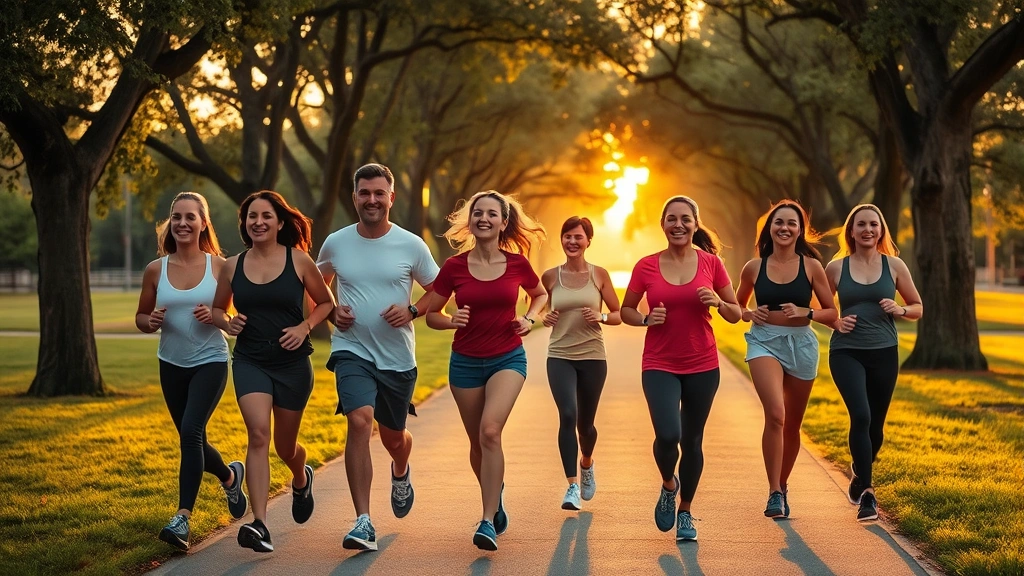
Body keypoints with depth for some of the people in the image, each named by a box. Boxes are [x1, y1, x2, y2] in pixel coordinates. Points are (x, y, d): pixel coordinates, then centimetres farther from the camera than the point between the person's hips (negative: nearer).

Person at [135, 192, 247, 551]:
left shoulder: (220, 267, -6)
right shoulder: (156, 270, 0)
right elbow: (140, 318, 10)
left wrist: (218, 317, -21)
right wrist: (151, 321, -13)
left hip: (210, 362, -4)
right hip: (172, 364, 4)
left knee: (191, 431, -22)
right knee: (192, 440, 15)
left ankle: (182, 519, -21)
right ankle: (230, 476, 47)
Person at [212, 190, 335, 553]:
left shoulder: (299, 261, -4)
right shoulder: (232, 266, 1)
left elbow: (326, 303, 6)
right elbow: (218, 308, 16)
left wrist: (304, 327, -11)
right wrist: (227, 323, -6)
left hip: (292, 363, 0)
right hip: (250, 362, 0)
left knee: (285, 445, 14)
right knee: (258, 434, -20)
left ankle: (301, 479, 52)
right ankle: (259, 524, -25)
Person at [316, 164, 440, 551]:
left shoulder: (411, 245, -3)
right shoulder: (335, 243, 1)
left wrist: (412, 311, -13)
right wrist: (332, 311, -2)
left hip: (398, 356, 1)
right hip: (352, 350, -1)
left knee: (393, 437, 15)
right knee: (359, 421, -23)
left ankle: (401, 473, 54)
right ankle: (363, 523, -21)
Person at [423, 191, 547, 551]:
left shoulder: (517, 263, -4)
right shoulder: (454, 267, -5)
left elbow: (541, 294, 17)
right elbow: (431, 314, 3)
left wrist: (529, 318, -2)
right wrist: (451, 322, -17)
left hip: (508, 359, -2)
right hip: (465, 362, 2)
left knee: (490, 430, -23)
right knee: (478, 441, 11)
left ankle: (488, 522, -20)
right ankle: (495, 494, 42)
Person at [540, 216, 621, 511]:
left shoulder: (599, 274, 0)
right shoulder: (551, 276, 2)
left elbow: (618, 315, 6)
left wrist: (602, 317, -15)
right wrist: (545, 318, -5)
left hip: (592, 357, 0)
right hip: (560, 356, 0)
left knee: (585, 423, 10)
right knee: (568, 416, -20)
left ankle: (587, 464, 44)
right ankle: (572, 486, -18)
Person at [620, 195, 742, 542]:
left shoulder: (711, 263, -1)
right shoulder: (646, 266, -2)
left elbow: (735, 314, 6)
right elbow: (626, 310, 10)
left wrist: (718, 302, -15)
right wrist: (646, 319, -11)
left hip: (702, 366, 1)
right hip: (660, 365, -1)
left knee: (692, 440, 8)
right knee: (667, 435, -19)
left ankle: (685, 513, 28)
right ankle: (668, 484, 15)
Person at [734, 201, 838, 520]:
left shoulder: (811, 266, 1)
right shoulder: (754, 267, 2)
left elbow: (831, 313, 4)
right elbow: (736, 306, 16)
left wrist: (805, 312, -14)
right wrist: (750, 314, -5)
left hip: (801, 344, 2)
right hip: (764, 342, -1)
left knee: (792, 424, 12)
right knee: (775, 413, -23)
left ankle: (782, 486, 35)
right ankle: (774, 493, -18)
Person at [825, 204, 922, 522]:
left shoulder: (894, 265, 4)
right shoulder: (836, 268, 2)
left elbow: (918, 308, 11)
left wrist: (900, 310, -11)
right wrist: (836, 321, -7)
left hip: (884, 353, 2)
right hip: (847, 352, -2)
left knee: (875, 425, 10)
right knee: (861, 415, -21)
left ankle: (859, 478, 38)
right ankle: (866, 494, -16)